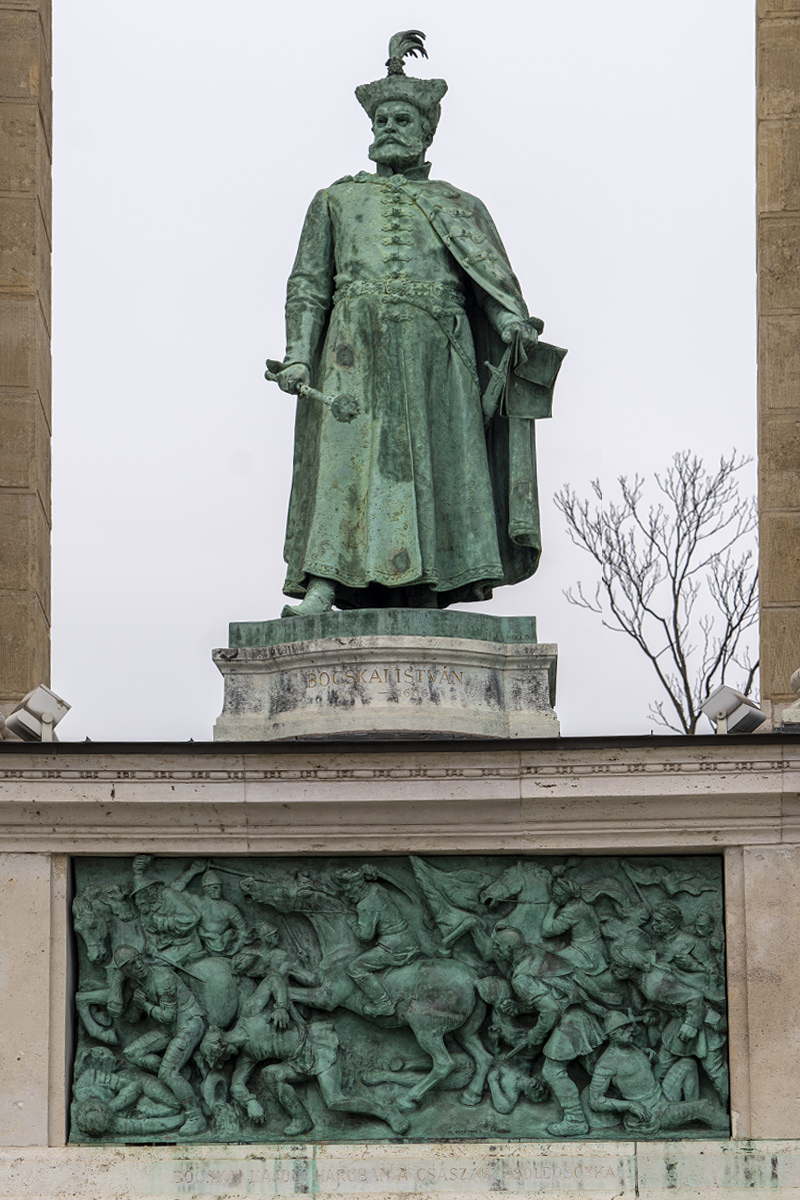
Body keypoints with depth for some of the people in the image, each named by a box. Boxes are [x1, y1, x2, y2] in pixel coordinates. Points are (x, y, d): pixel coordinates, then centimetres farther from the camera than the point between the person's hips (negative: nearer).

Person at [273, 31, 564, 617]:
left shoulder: (459, 207, 21)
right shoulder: (336, 200, 22)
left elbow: (492, 276, 6)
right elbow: (308, 284, 14)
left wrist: (514, 322, -16)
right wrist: (298, 355, -1)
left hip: (434, 353, 1)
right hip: (359, 348, -1)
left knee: (433, 463, -8)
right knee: (345, 456, -13)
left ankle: (425, 596, -10)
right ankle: (323, 588, -22)